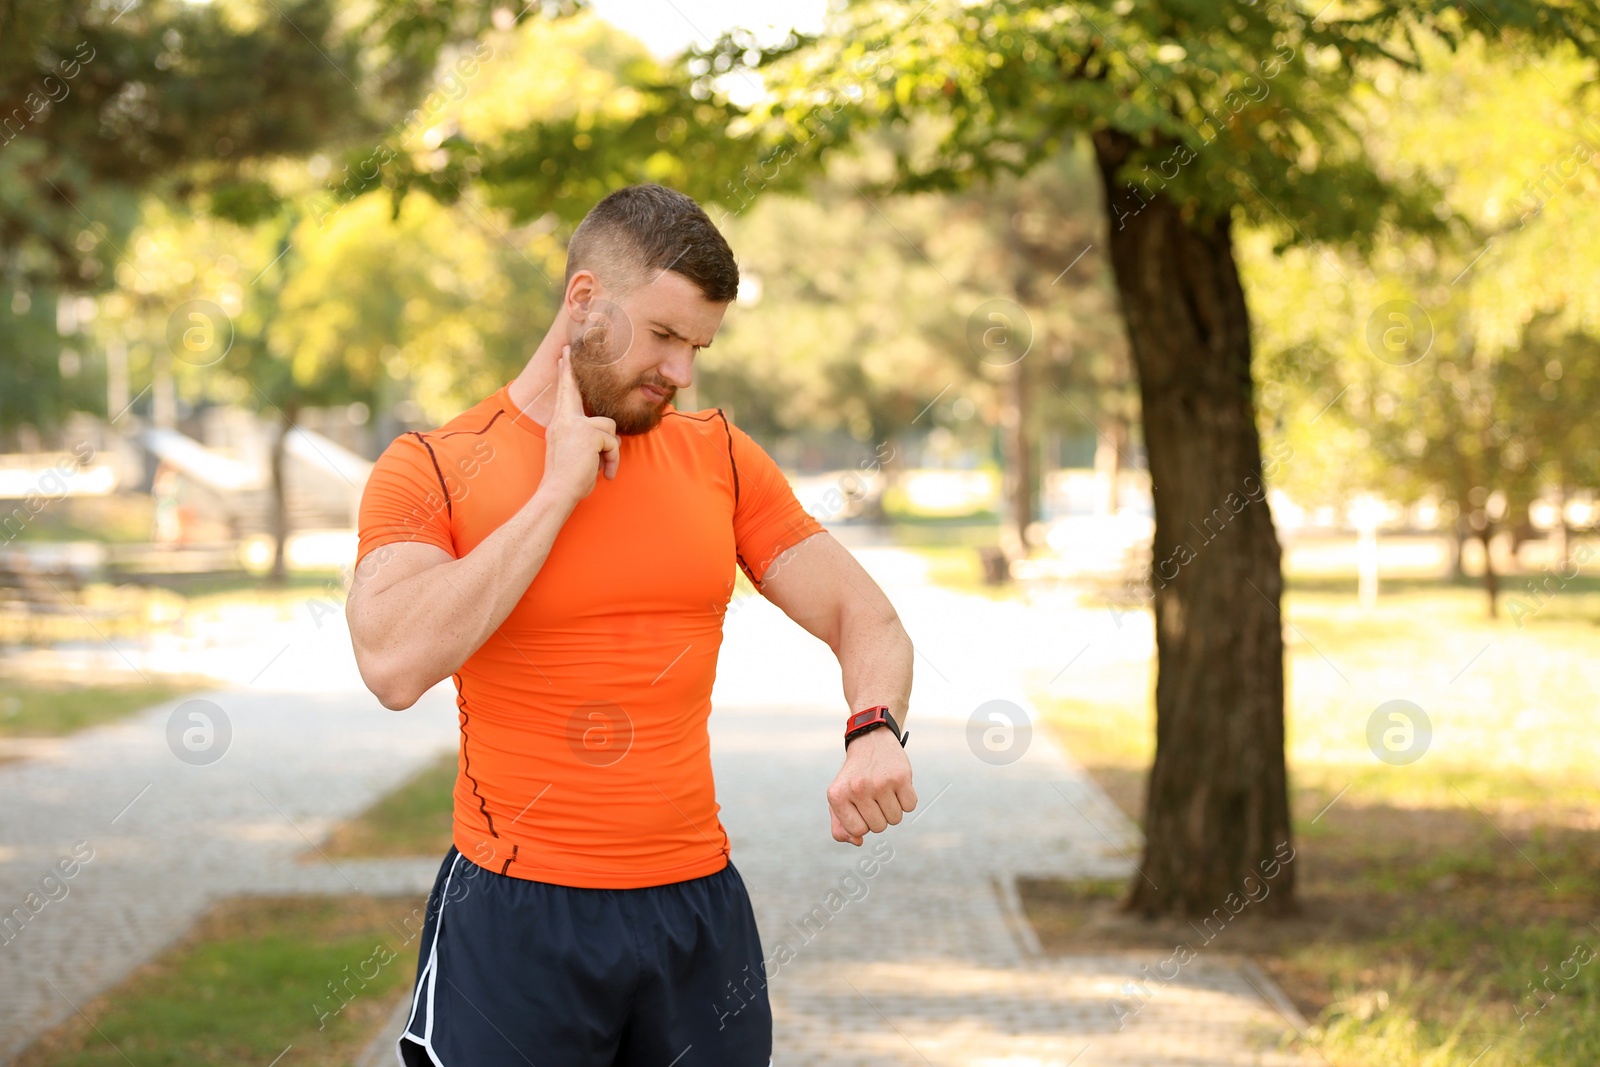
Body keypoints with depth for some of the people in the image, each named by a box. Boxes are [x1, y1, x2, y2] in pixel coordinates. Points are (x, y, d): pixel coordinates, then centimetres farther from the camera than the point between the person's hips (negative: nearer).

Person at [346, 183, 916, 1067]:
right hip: (515, 918, -3)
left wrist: (875, 730, -17)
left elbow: (865, 619, 6)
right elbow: (395, 664, -20)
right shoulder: (430, 469, -4)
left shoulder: (719, 456, 7)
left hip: (699, 906, 4)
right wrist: (558, 491, -15)